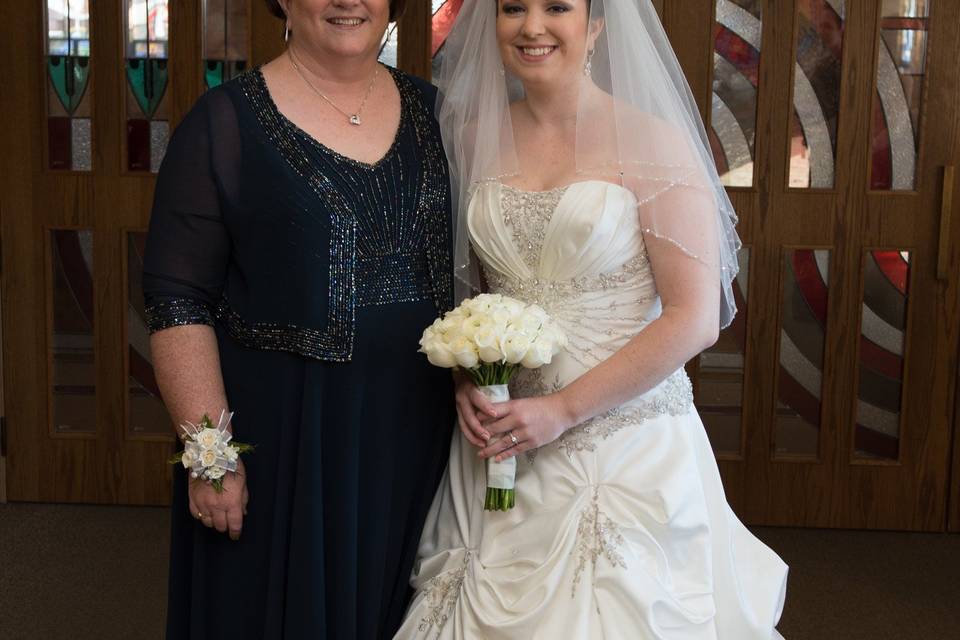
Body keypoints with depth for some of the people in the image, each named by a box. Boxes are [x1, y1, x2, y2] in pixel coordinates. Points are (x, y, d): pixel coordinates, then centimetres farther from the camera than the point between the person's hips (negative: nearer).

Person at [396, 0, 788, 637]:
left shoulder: (651, 141, -10)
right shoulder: (476, 137, 5)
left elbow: (695, 318, -13)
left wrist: (564, 409, -15)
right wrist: (466, 381, -2)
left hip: (629, 441, -4)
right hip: (499, 436, 4)